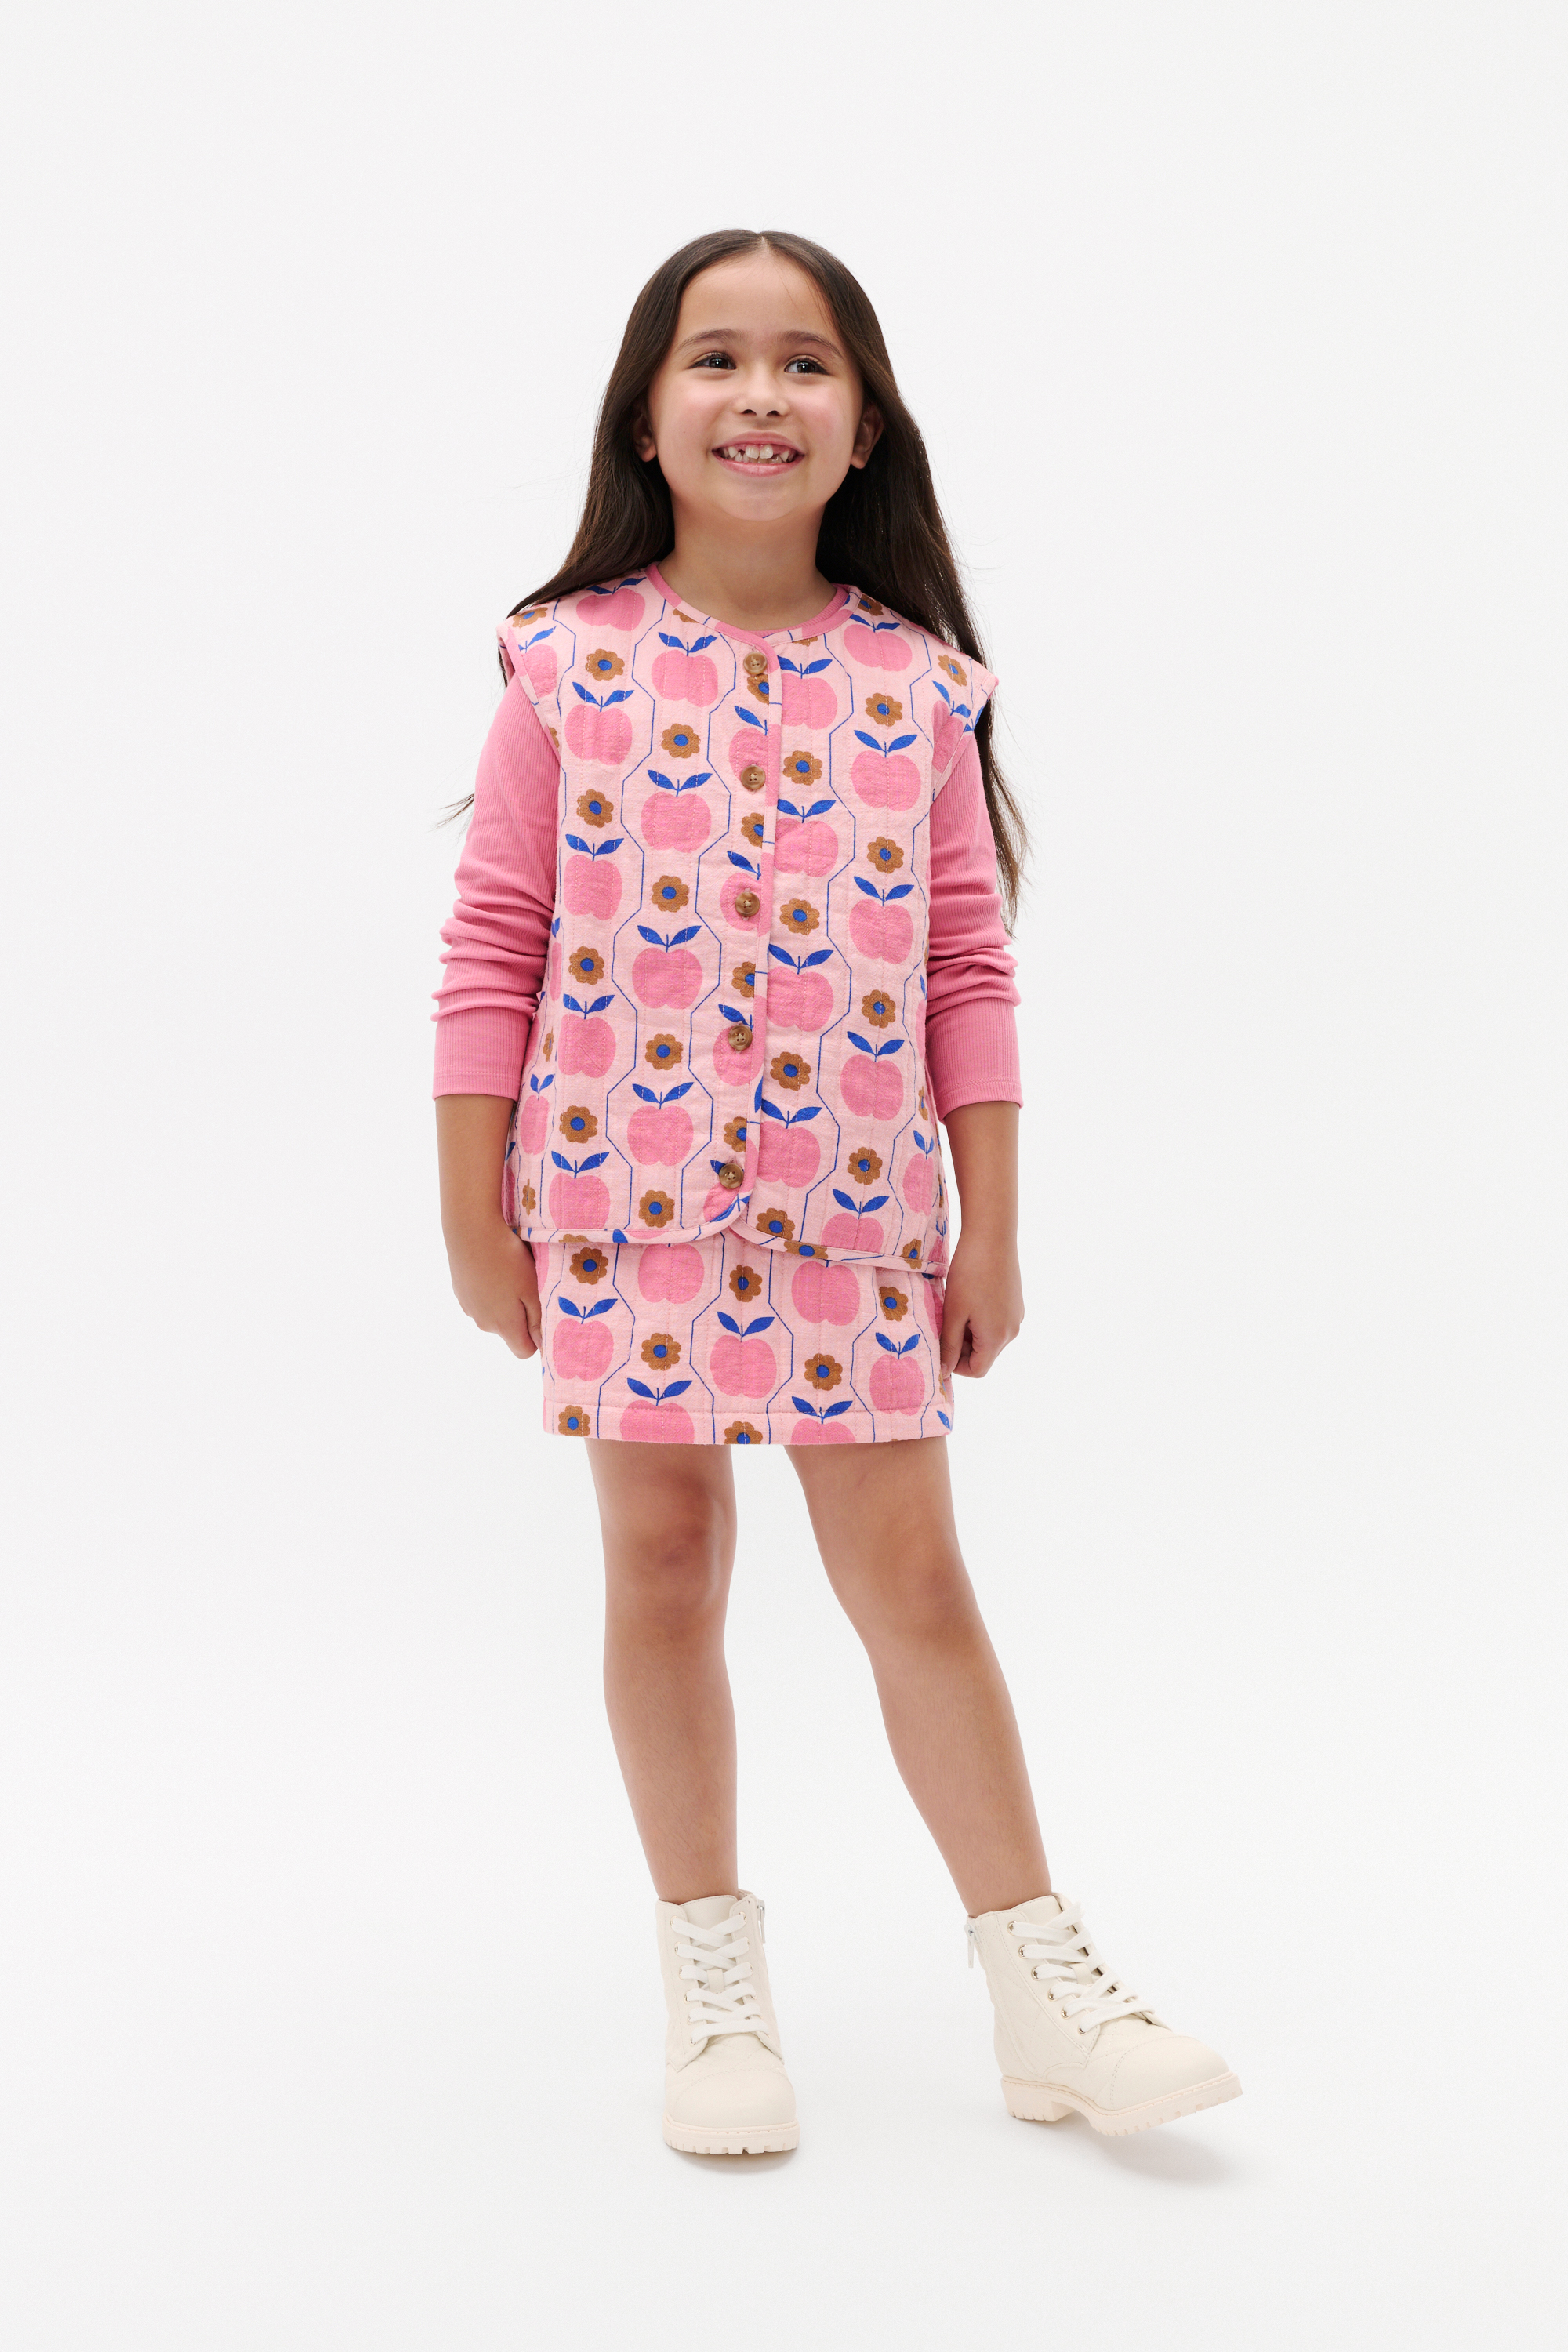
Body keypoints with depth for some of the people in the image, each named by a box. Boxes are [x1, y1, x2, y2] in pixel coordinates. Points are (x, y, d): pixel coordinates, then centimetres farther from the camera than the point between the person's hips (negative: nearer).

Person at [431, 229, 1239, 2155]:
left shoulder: (915, 683, 3)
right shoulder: (570, 664, -1)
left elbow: (968, 968, 4)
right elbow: (495, 948, 0)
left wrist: (991, 1227, 2)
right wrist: (474, 1211, -2)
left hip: (859, 1205, 1)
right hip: (626, 1191, 0)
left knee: (913, 1577, 3)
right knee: (663, 1565, 7)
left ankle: (1046, 1992, 15)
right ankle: (715, 1983, 22)